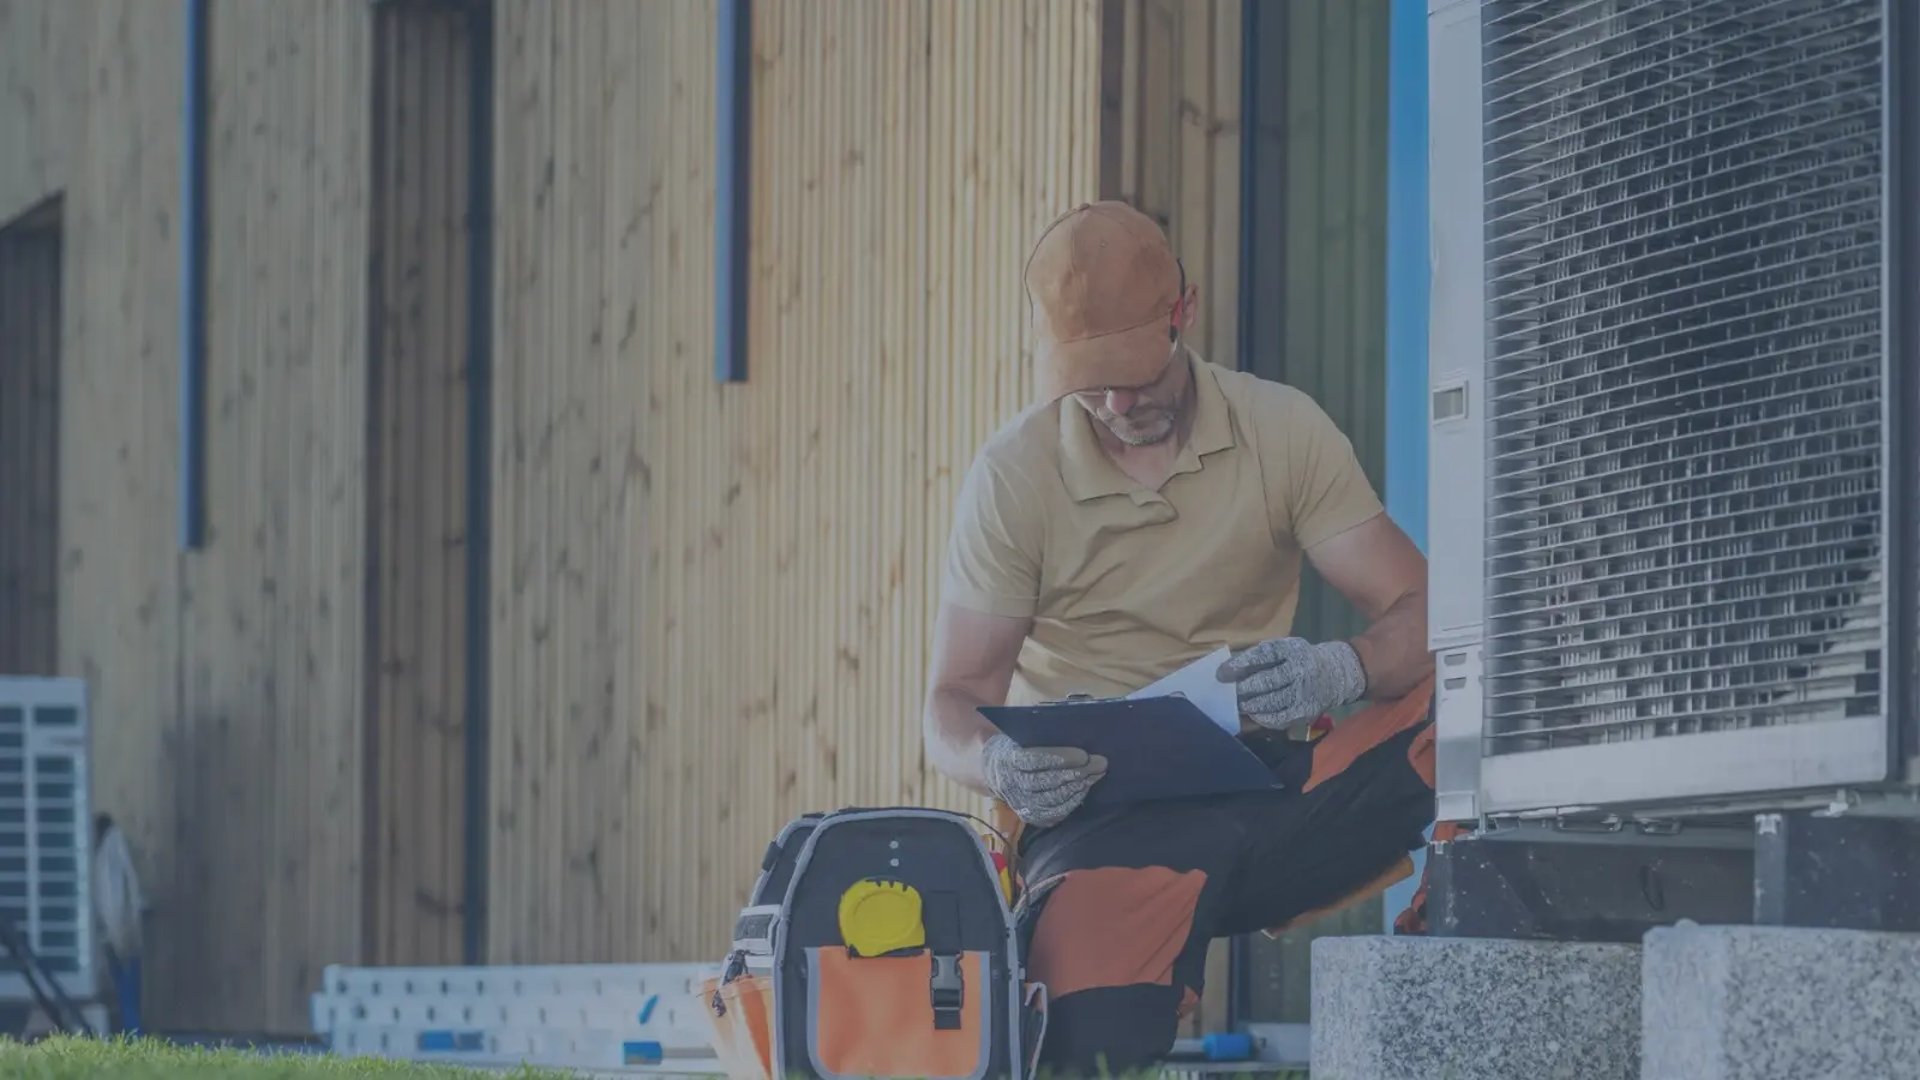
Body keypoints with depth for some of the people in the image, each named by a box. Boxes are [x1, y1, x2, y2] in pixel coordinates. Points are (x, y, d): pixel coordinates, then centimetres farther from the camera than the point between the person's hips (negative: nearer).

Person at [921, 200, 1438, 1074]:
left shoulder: (1282, 430, 2)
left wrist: (1345, 669, -27)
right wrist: (999, 766, -25)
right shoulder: (1013, 474, -1)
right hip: (1092, 801, -1)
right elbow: (954, 708, 0)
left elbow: (1417, 615, -3)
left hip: (1258, 782, 1)